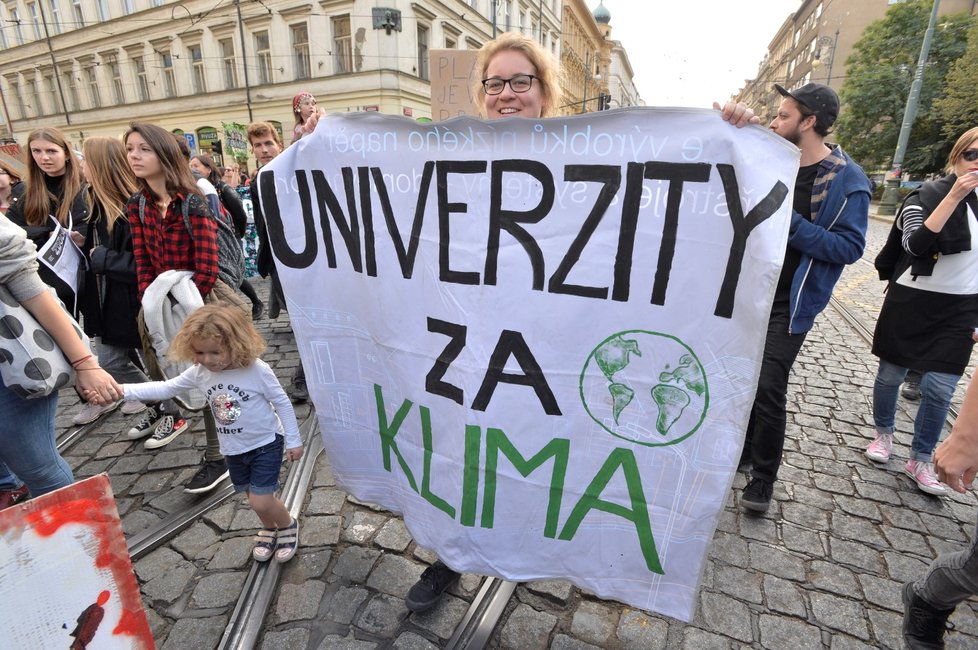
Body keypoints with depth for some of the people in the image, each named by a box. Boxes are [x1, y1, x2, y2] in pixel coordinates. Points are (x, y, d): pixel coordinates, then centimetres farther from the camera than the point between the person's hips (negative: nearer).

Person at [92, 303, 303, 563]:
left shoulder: (257, 370, -25)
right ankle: (270, 528, 47)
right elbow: (165, 388, 1)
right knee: (254, 497, 19)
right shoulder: (199, 372, -9)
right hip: (233, 449, 6)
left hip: (265, 444, -6)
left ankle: (288, 524, 22)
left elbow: (282, 402, -18)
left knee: (260, 502, -8)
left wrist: (293, 440, -14)